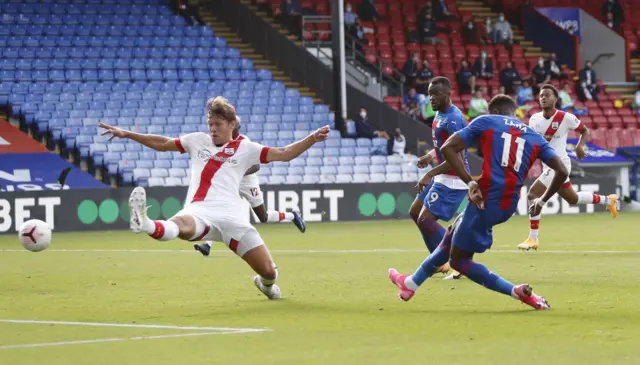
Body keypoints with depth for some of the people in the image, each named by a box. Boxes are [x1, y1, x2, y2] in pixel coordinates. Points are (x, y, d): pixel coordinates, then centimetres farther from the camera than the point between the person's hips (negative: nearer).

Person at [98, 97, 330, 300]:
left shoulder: (246, 149, 15)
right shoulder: (198, 141, 22)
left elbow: (284, 154, 10)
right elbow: (163, 144, 32)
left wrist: (312, 139, -4)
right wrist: (127, 134, 28)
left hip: (231, 217, 0)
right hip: (199, 214, 0)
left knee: (269, 272, -2)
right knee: (179, 225, -40)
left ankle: (265, 285, 36)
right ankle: (145, 225, -75)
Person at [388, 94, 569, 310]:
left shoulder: (486, 122, 9)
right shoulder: (535, 137, 17)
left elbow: (448, 148, -4)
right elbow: (561, 171, 9)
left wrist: (469, 182, -8)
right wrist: (542, 201, 23)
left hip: (486, 200, -6)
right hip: (509, 206, 6)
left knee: (459, 259, 8)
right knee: (453, 233, 26)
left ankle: (518, 292, -4)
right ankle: (411, 283, 36)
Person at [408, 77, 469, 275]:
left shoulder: (452, 119, -22)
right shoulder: (440, 114, 8)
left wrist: (430, 174, -30)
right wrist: (429, 156, 8)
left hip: (452, 180, -10)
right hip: (442, 177, 10)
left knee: (425, 220, -12)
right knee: (415, 212, 18)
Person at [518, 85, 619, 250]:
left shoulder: (566, 118, -14)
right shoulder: (534, 119, 2)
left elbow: (585, 131, 0)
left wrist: (580, 145, -18)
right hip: (547, 165, 8)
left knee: (533, 194, -18)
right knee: (572, 198, 21)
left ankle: (533, 239, -11)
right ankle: (608, 200, 43)